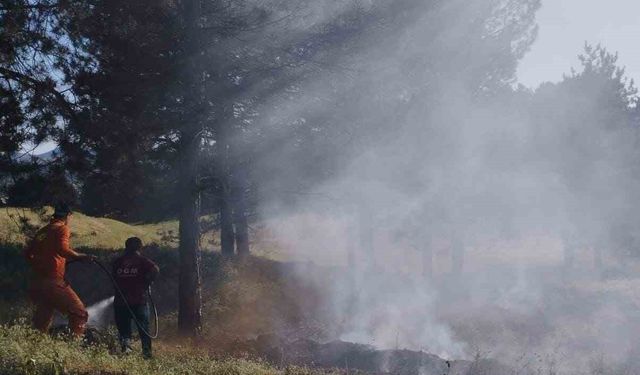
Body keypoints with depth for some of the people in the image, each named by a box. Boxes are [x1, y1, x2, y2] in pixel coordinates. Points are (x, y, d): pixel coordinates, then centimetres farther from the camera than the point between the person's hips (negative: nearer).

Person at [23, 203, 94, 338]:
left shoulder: (43, 231, 19)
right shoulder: (62, 228, -2)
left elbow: (28, 253, 21)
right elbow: (63, 249, -20)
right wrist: (82, 257, -13)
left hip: (36, 281, 8)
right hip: (53, 280, -8)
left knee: (42, 319, 16)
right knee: (79, 313, -5)